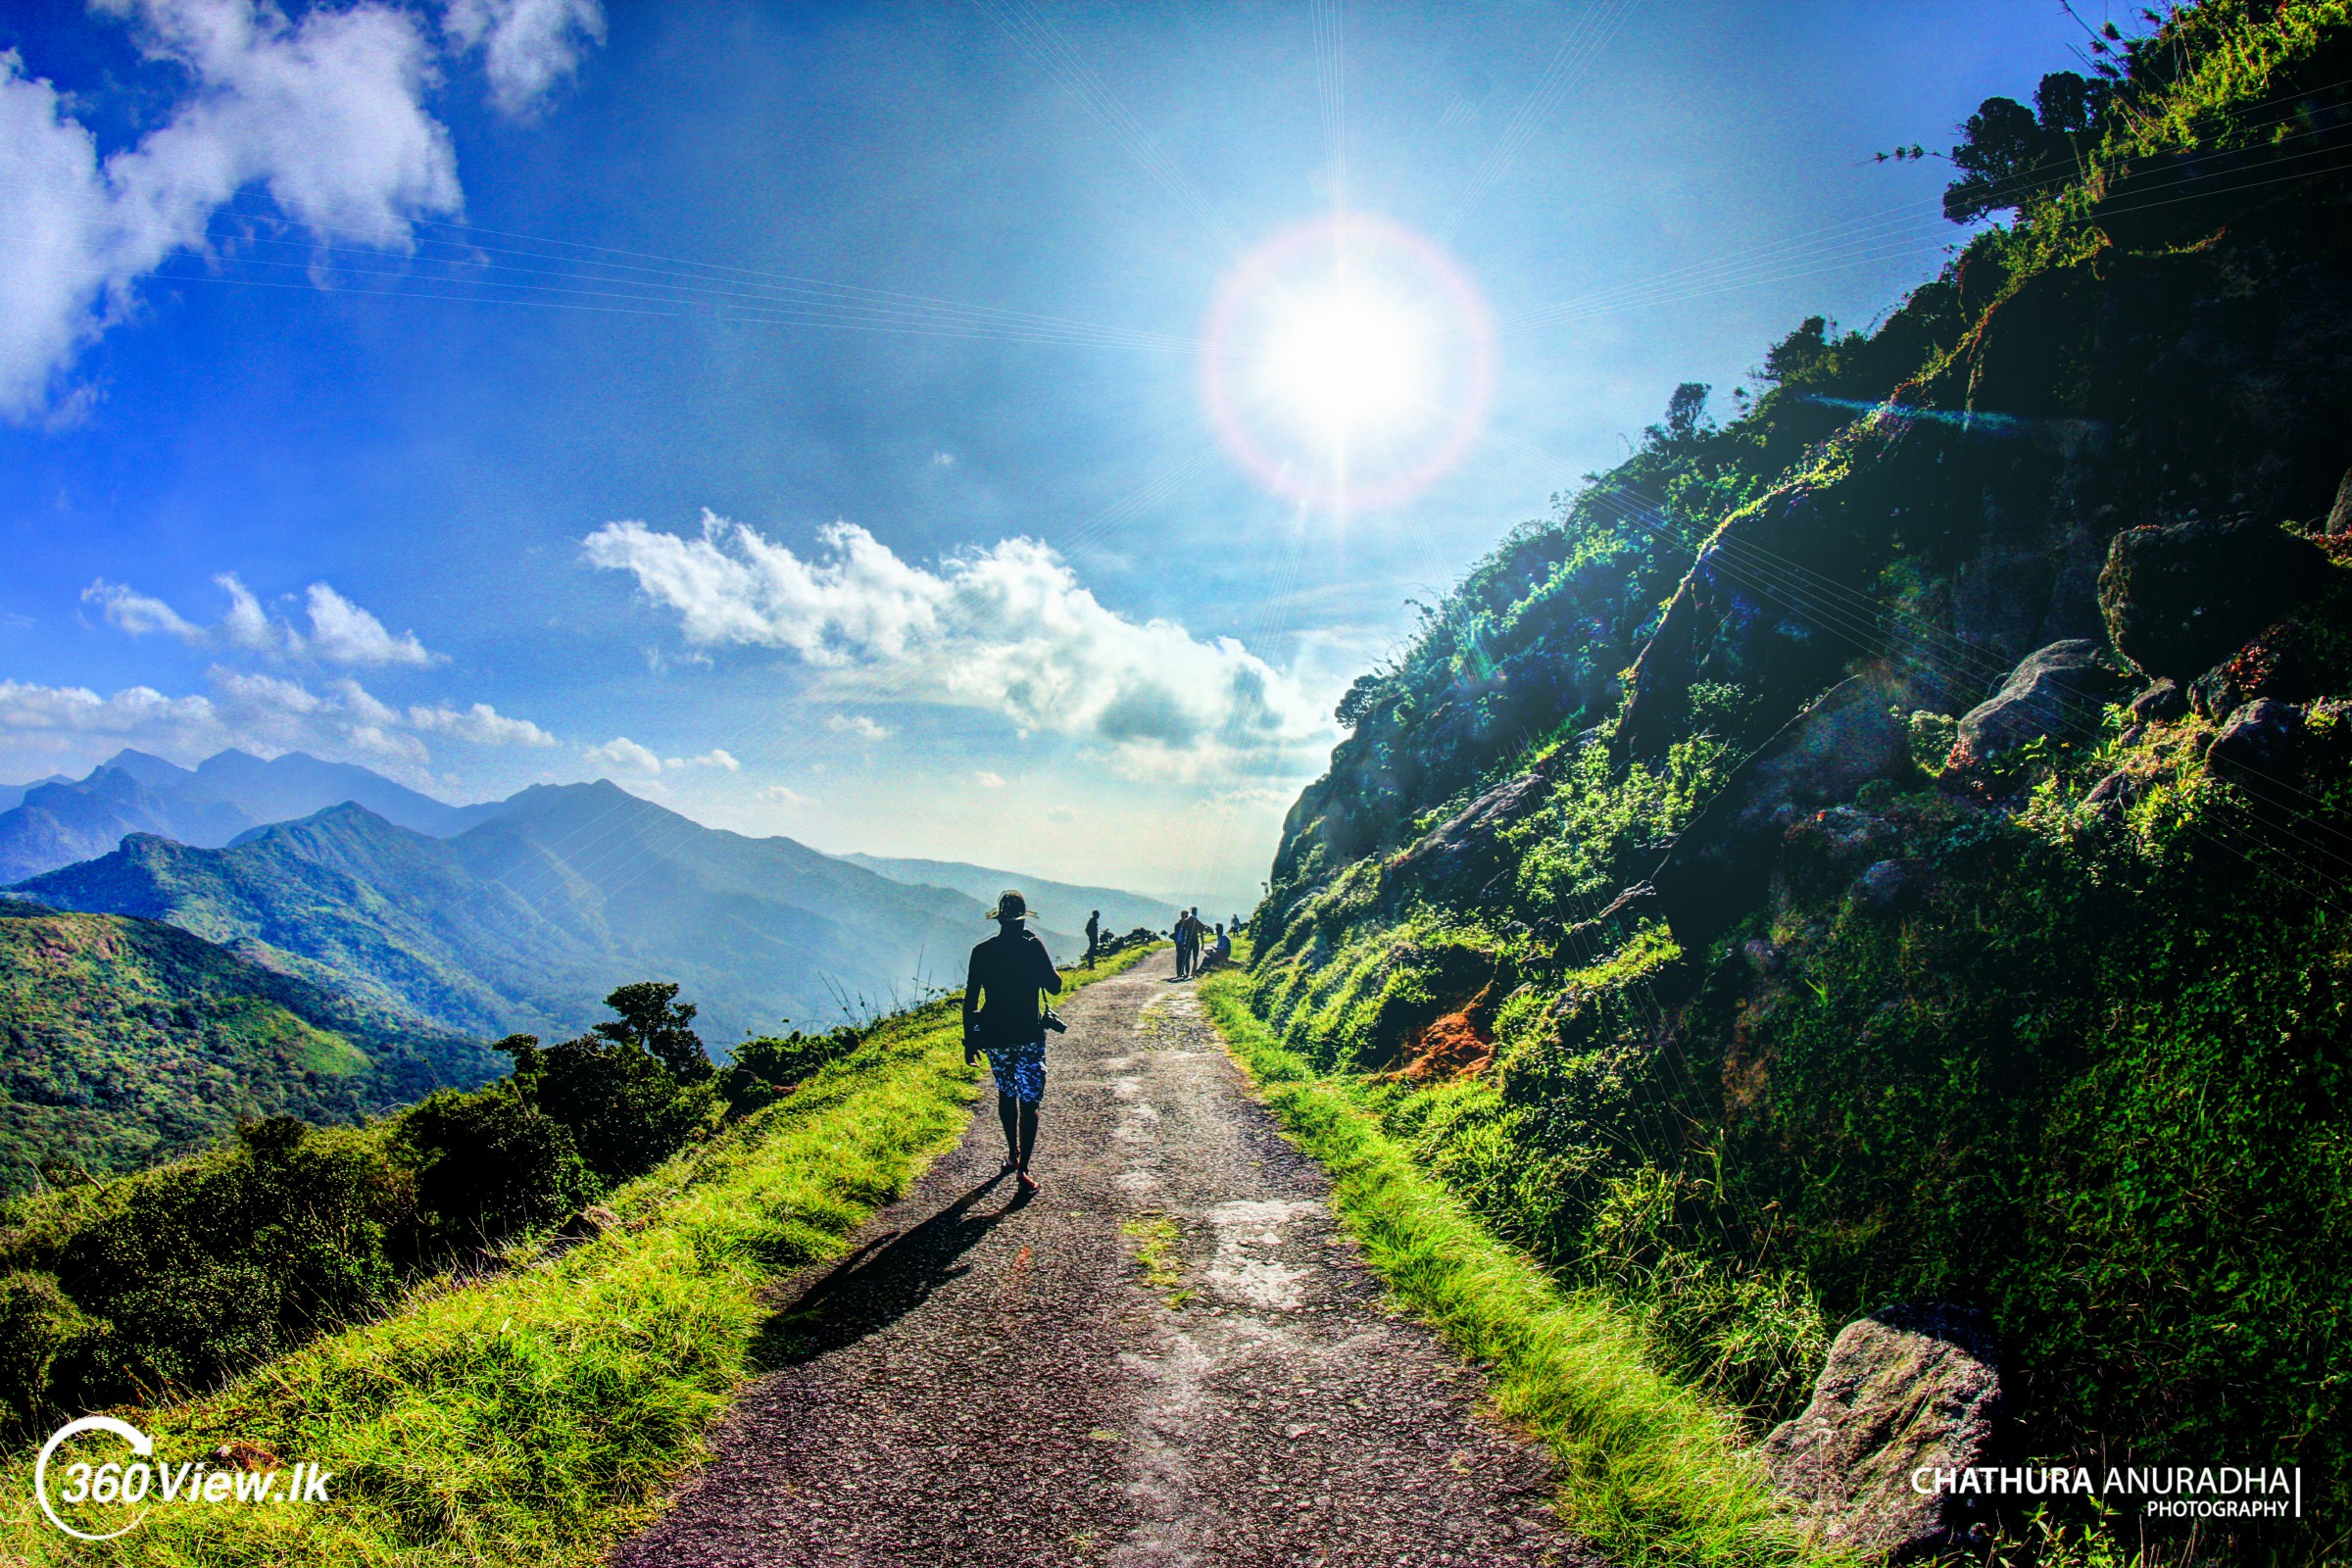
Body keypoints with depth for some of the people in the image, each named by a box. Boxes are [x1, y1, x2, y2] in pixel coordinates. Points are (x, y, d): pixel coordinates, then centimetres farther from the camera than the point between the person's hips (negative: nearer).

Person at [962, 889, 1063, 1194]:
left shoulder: (981, 952, -2)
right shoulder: (1033, 946, -11)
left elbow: (970, 1000, -1)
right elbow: (1055, 987, -5)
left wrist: (970, 1040, 8)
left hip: (994, 1037, 3)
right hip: (1028, 1037, -3)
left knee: (1006, 1094, 23)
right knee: (1028, 1103, 1)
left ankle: (1012, 1154, 35)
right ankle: (1022, 1170, -8)